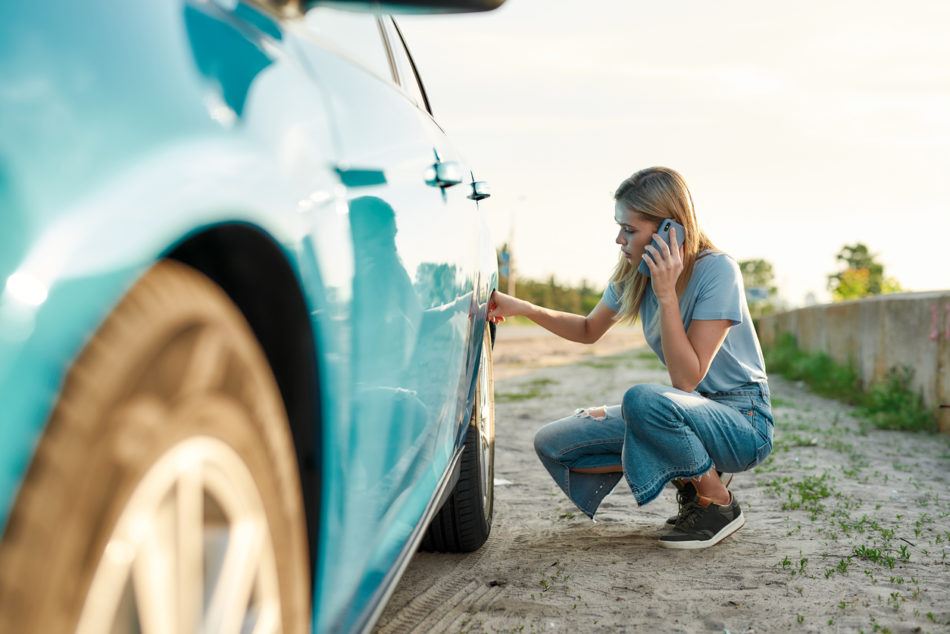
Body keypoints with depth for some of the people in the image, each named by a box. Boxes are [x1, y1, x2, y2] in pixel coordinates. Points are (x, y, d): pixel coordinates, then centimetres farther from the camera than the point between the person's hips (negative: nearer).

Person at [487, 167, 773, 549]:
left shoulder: (717, 271, -20)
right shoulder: (635, 274, -1)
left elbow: (686, 378, -25)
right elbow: (590, 330, 17)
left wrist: (666, 295, -28)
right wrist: (522, 308, 3)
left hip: (743, 421, -7)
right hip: (689, 409, 7)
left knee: (642, 400, -38)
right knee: (552, 444, -4)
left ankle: (719, 504, -11)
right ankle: (690, 477, 3)